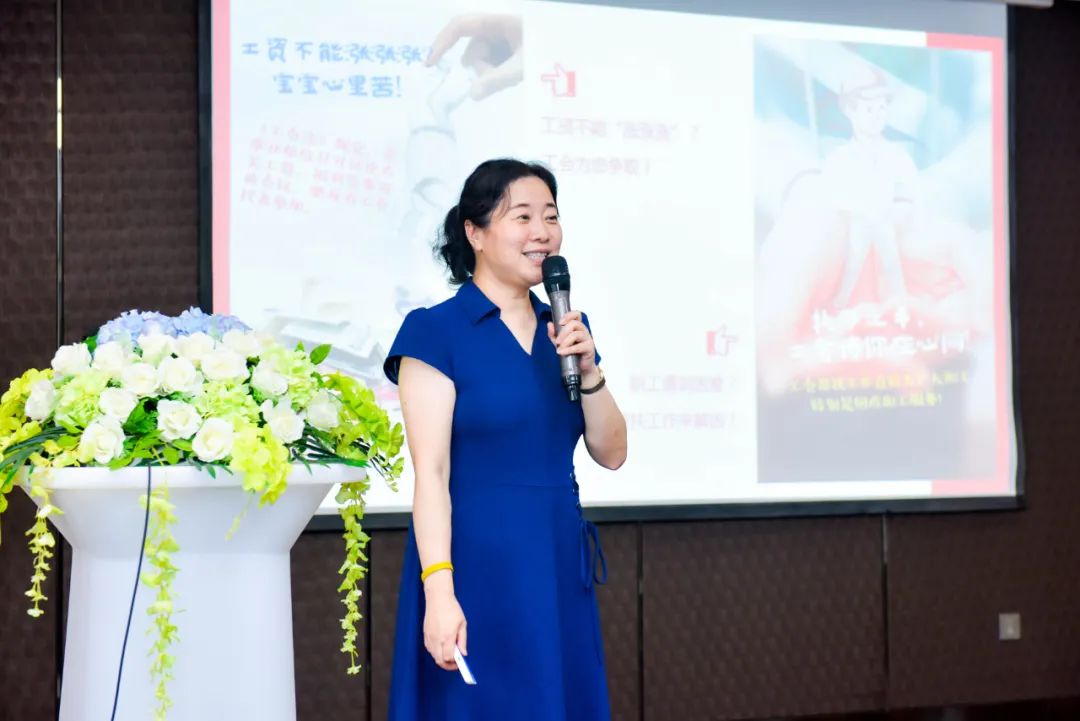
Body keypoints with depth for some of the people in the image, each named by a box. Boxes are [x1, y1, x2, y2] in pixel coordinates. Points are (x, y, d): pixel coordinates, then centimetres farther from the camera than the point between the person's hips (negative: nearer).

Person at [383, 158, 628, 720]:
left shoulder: (564, 328, 11)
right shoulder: (435, 331, -7)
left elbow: (611, 454, 9)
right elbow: (431, 472, -13)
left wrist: (588, 369, -7)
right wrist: (439, 591, -21)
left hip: (559, 562, 6)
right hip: (476, 562, -6)